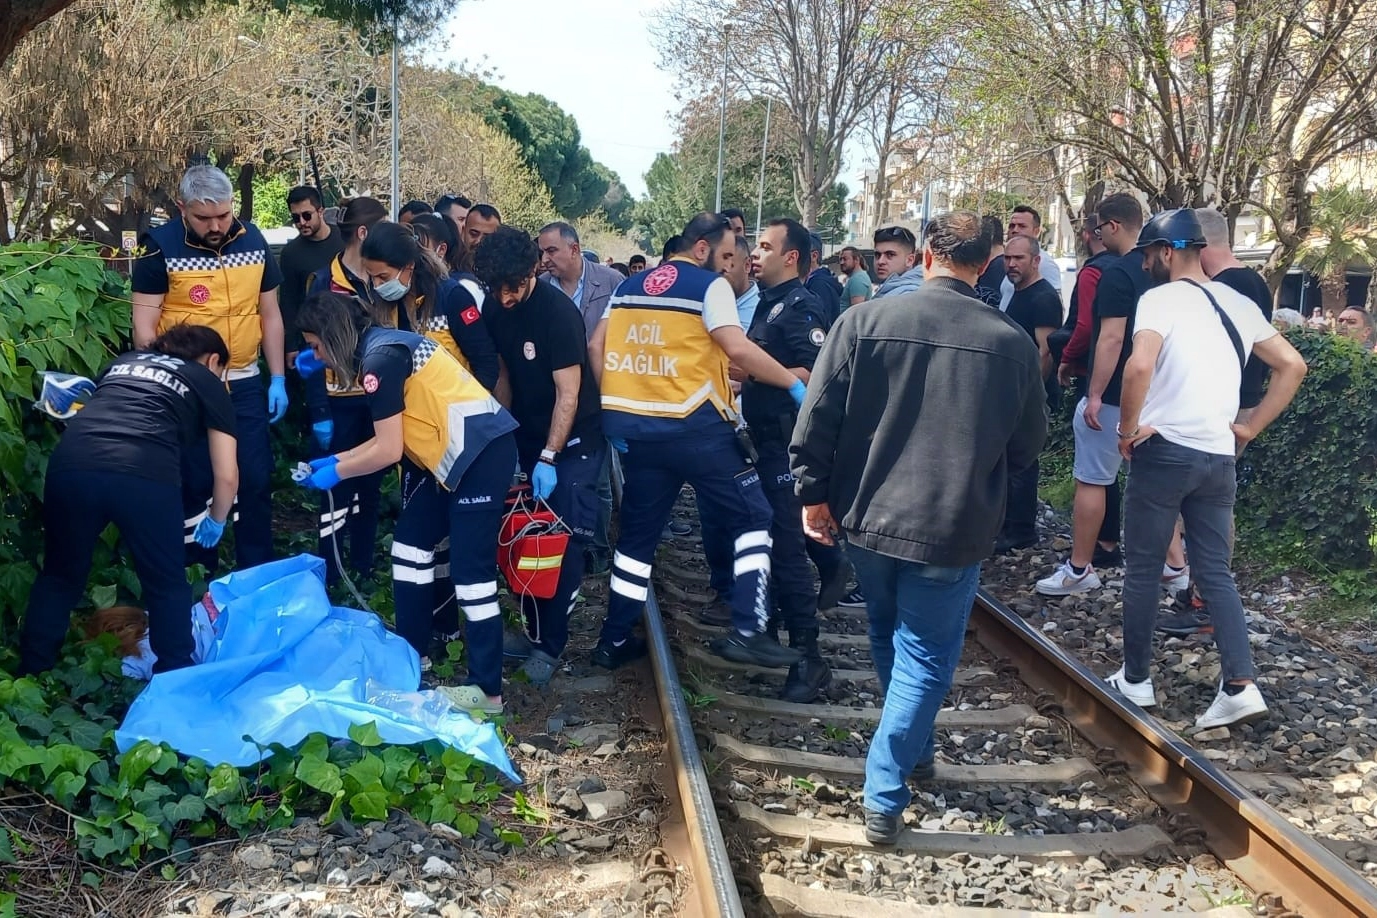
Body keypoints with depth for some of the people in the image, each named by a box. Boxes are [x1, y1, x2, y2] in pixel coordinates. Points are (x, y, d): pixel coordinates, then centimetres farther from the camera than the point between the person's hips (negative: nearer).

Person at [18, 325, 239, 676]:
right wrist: (215, 521, 39)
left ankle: (31, 678, 32)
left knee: (60, 575, 24)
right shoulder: (208, 383, 24)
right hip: (145, 474, -4)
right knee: (167, 586, 16)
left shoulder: (123, 361, 35)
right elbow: (227, 476, 21)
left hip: (70, 465, 4)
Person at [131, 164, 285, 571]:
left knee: (256, 479, 6)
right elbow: (144, 326, -9)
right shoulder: (161, 248, -10)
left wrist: (278, 379, 6)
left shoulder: (253, 241, 1)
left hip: (244, 383, 3)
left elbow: (270, 314, 9)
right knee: (194, 483, 5)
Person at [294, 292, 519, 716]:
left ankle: (487, 690, -1)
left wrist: (336, 472, 1)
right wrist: (336, 458, 17)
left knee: (470, 570, -7)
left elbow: (388, 451, -13)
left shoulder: (380, 358, -14)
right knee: (410, 545, 17)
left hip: (481, 453, -10)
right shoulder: (381, 347, 14)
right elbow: (391, 437, 16)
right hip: (451, 455, 10)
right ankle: (413, 651, 30)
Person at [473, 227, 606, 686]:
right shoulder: (494, 309, -2)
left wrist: (549, 458, -19)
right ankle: (532, 629, 19)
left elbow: (568, 394, -19)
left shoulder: (557, 311, -21)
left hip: (573, 440, -6)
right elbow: (503, 375, 8)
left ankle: (550, 644, 2)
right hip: (527, 437, 6)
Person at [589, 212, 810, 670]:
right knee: (752, 517, 5)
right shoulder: (710, 285, -4)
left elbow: (596, 348, 11)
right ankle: (748, 631, -5)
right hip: (694, 425, -6)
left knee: (638, 532, 16)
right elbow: (738, 348, -17)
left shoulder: (630, 285, 16)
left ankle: (614, 640, 21)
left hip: (638, 427, 6)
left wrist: (616, 409, 14)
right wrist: (794, 383, -10)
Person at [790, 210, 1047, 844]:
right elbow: (1028, 446, 5)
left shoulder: (864, 321, -7)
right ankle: (885, 798, 5)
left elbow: (816, 417, -7)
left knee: (889, 638, 24)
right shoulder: (1012, 344, -6)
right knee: (924, 658, 9)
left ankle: (914, 750, 43)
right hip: (953, 529, -2)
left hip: (868, 515, 2)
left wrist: (813, 492, 3)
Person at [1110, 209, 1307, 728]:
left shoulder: (1161, 298, -8)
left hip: (1164, 451, -6)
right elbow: (1292, 366, 16)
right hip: (1219, 457, 6)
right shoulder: (1238, 303, 12)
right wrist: (1250, 428, 14)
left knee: (1142, 568, 7)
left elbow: (1140, 365, -26)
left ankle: (1136, 680, 16)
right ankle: (1240, 686, 0)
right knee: (1215, 573, 10)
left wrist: (1128, 427, -12)